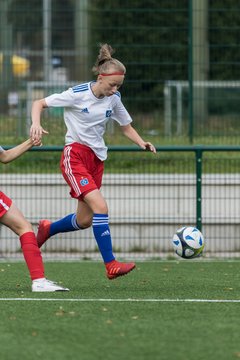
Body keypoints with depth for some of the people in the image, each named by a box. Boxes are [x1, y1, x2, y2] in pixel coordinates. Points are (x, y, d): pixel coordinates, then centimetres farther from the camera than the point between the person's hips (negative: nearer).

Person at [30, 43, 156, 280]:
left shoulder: (113, 99, 3)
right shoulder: (77, 94, -12)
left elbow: (126, 127, 16)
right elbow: (39, 103, -4)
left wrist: (142, 143, -4)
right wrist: (36, 123, -24)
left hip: (96, 160, 7)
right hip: (75, 156, -7)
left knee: (84, 221, 10)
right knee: (100, 207, -23)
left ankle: (47, 229, 40)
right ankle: (110, 265, -21)